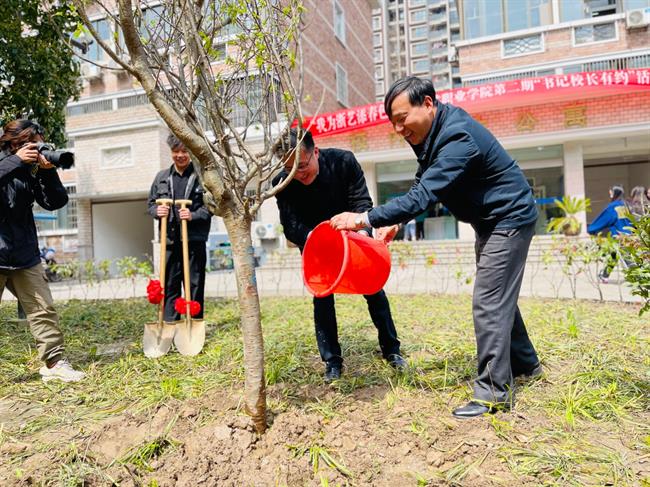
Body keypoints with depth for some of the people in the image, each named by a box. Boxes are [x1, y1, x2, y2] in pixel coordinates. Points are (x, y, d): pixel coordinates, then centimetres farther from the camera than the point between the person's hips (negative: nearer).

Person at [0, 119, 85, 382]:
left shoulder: (31, 170, 8)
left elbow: (55, 202, 2)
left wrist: (48, 171, -9)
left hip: (24, 253, 4)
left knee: (43, 309, 2)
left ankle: (55, 363, 8)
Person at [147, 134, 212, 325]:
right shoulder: (161, 177, 12)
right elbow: (151, 202, 18)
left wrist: (194, 215, -17)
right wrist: (156, 211, -4)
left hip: (194, 239, -3)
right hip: (170, 239, 3)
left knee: (195, 284, 5)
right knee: (169, 283, 7)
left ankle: (195, 322, 17)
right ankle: (170, 323, 17)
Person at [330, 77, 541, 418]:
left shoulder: (458, 137, -31)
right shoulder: (433, 133, -1)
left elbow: (423, 196, -38)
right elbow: (422, 187, 6)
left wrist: (365, 219, -38)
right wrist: (395, 221, -7)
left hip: (509, 218, -10)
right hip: (489, 221, 10)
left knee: (489, 303, -10)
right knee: (499, 297, 18)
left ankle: (494, 392, 2)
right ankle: (524, 364, 36)